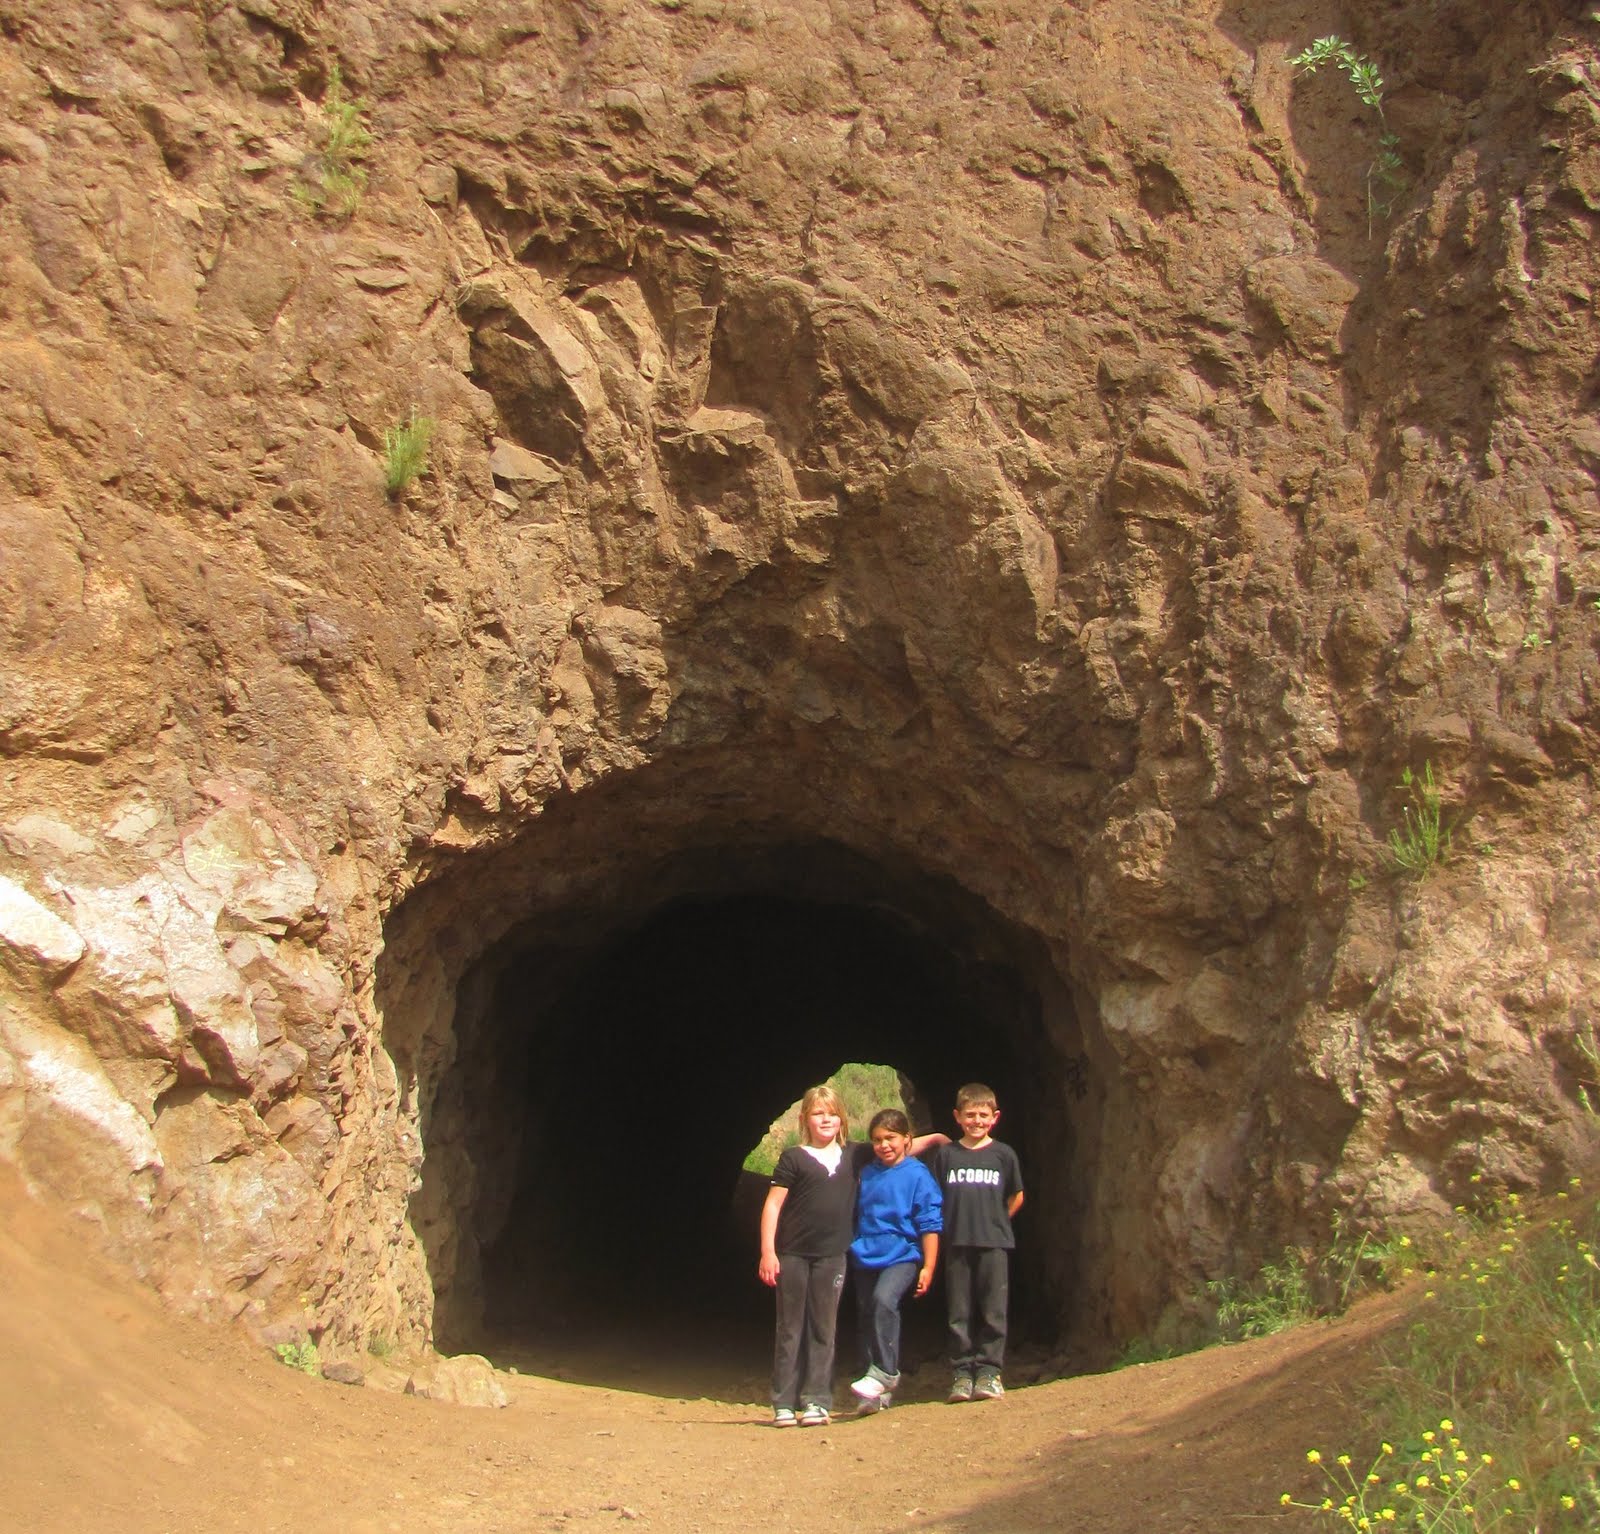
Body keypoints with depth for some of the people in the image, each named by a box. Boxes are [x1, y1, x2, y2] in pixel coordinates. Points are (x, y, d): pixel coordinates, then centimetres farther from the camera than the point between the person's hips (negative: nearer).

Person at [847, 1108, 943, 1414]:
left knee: (884, 1300, -29)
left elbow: (930, 1224, -4)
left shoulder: (917, 1175, -4)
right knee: (868, 1318, 7)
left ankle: (884, 1372, -20)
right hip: (865, 1259, 5)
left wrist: (928, 1267, -7)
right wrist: (854, 1250, 15)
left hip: (902, 1255, -5)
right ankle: (878, 1393, 19)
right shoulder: (866, 1175, 8)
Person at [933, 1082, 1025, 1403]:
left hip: (994, 1244, -1)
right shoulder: (946, 1154, 5)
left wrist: (995, 1222, 10)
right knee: (959, 1313, 4)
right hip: (957, 1244, 1)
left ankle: (989, 1371, 8)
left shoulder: (1003, 1154, 3)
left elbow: (1016, 1197, 13)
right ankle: (962, 1372, 10)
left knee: (993, 1312, 0)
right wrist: (954, 1225, 3)